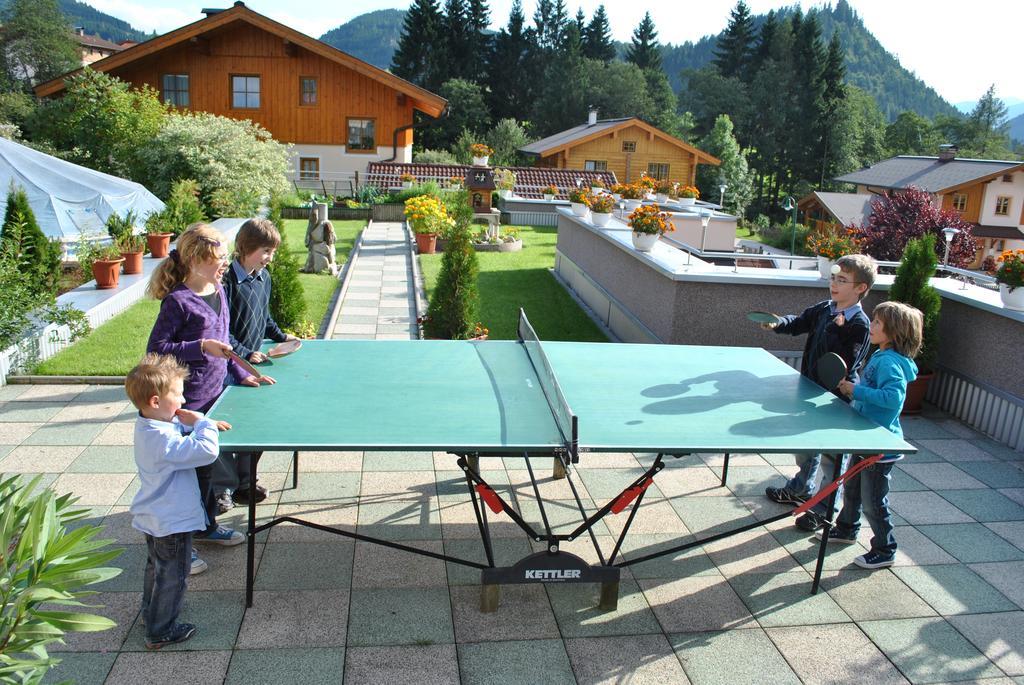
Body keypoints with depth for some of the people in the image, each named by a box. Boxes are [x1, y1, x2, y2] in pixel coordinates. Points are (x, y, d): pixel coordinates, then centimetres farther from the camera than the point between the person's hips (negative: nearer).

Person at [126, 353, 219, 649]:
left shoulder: (148, 426, -2)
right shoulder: (163, 439, -34)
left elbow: (180, 433, 16)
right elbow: (207, 451, -38)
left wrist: (203, 424, -1)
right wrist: (203, 423, -23)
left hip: (155, 517, 10)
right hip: (172, 521, -10)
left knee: (156, 567, 29)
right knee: (172, 577, 8)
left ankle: (151, 611, 48)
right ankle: (160, 632, 22)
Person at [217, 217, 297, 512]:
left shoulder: (264, 277, 5)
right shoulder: (228, 282, -20)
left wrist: (280, 336, 9)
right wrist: (246, 354, -21)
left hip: (254, 363, 7)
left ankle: (244, 481, 28)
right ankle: (222, 488, 17)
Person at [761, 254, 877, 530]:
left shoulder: (860, 324, -21)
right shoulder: (824, 309, -1)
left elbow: (846, 364, -27)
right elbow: (799, 322, 11)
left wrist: (834, 331, -31)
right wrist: (778, 323, -8)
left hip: (836, 398, -7)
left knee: (831, 455, 8)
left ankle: (825, 509, 25)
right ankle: (801, 489, 46)